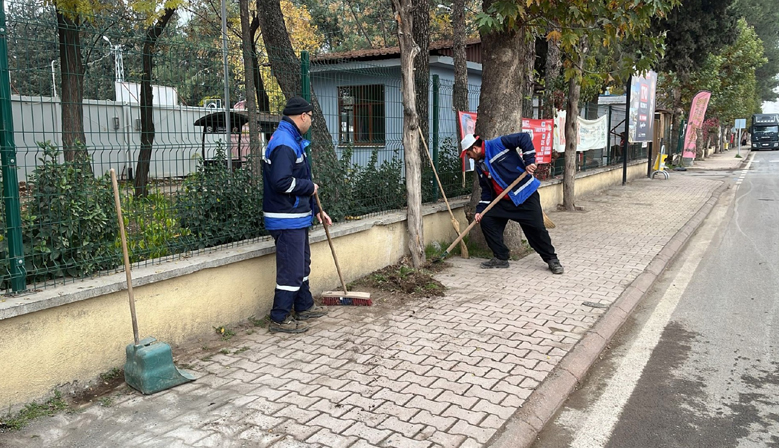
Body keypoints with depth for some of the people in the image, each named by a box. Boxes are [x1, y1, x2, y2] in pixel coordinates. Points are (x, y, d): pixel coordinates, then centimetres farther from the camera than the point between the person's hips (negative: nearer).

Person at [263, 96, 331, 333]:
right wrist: (310, 187, -14)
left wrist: (316, 209, 21)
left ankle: (304, 307, 35)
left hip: (297, 217, 11)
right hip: (287, 219, -11)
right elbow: (282, 182, -29)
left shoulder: (292, 140, 16)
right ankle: (279, 319, 7)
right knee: (291, 269, -4)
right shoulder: (284, 143, -19)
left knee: (302, 264, 21)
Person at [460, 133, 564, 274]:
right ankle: (501, 258, 7)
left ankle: (551, 259, 16)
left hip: (526, 194, -7)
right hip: (503, 200, 7)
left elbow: (524, 137, -18)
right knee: (486, 221, -4)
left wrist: (529, 161, -23)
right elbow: (486, 191, 12)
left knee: (536, 229, -6)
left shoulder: (497, 144, -13)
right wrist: (480, 210, 3)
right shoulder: (480, 166, 9)